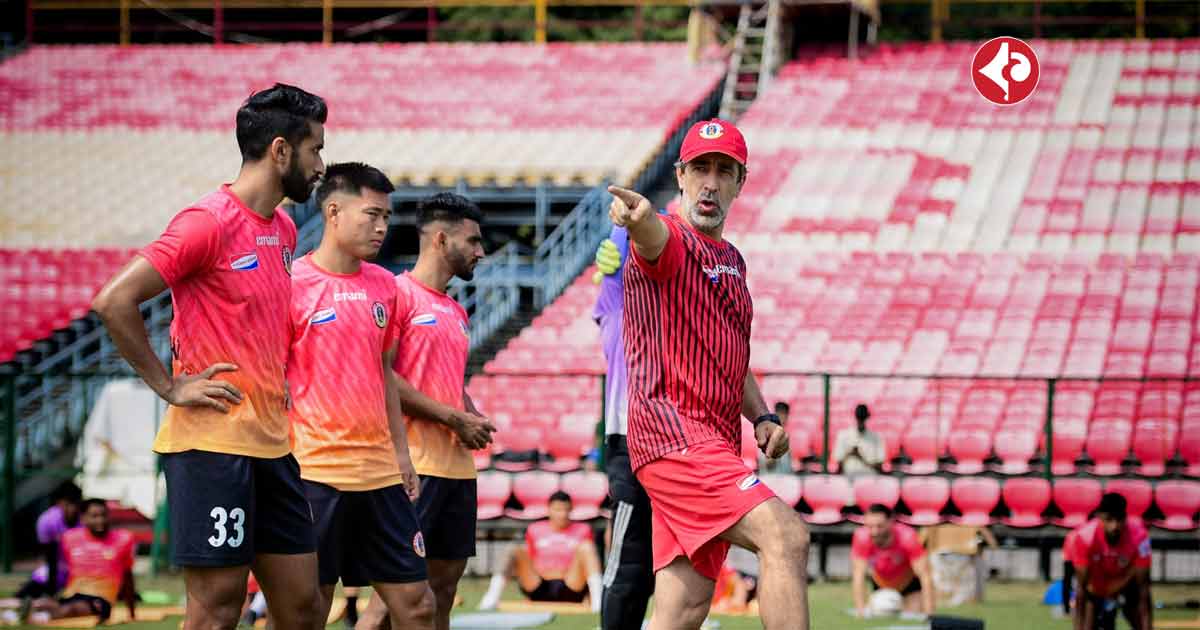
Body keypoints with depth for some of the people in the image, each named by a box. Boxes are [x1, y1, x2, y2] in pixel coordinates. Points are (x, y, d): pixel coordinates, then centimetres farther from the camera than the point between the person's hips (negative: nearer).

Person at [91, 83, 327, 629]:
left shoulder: (284, 230, 14)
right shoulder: (208, 222, -12)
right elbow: (113, 301, -18)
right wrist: (170, 388, -14)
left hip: (272, 445, 9)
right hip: (212, 445, -9)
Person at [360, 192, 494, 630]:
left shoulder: (456, 312, 20)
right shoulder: (399, 293, -6)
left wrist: (474, 422, 6)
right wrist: (453, 418, -13)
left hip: (458, 463, 9)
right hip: (414, 462, -9)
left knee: (444, 586, 8)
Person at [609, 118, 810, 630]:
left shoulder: (731, 260, 22)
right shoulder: (666, 239, -4)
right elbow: (654, 236, -31)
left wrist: (762, 417, 12)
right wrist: (639, 216, -55)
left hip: (715, 445, 8)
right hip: (674, 434, -8)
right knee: (785, 535, -24)